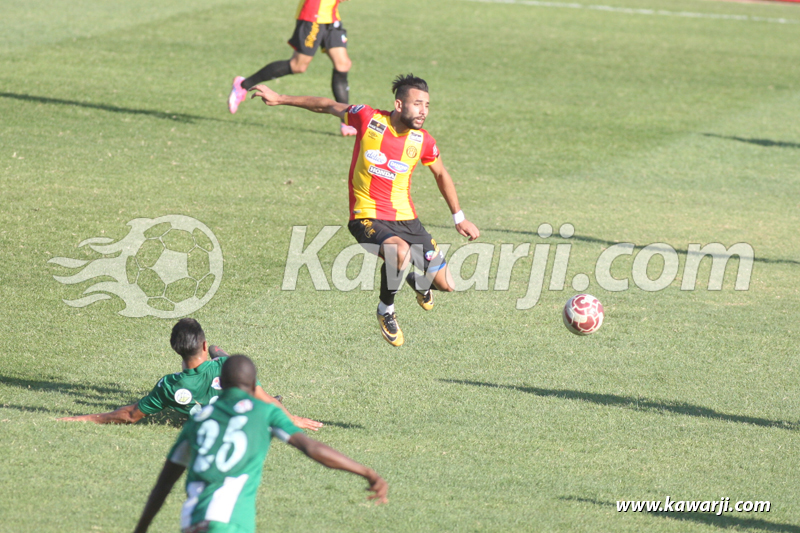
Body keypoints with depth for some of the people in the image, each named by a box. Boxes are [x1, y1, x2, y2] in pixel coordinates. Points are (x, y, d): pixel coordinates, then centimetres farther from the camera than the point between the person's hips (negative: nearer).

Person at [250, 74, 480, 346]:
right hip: (367, 218, -4)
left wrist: (459, 218, 21)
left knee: (445, 284, 0)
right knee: (400, 252, -37)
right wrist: (281, 99, 10)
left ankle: (419, 282, 40)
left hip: (406, 219, 4)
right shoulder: (368, 119, -11)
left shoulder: (423, 141, -3)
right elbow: (328, 106, 6)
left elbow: (441, 175, 17)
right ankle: (386, 310, -8)